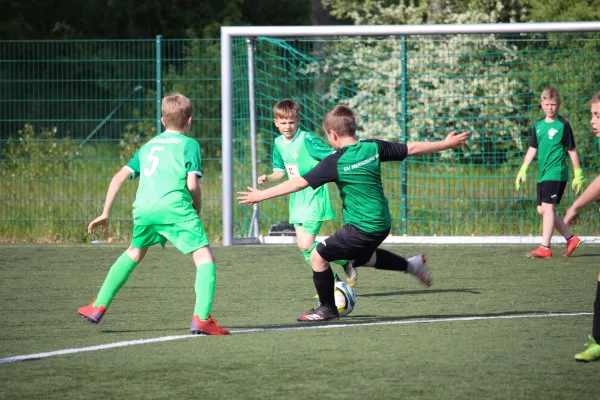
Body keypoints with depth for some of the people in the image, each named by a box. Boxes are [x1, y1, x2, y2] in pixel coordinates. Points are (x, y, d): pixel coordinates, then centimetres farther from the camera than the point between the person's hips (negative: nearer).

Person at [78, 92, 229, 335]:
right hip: (175, 207, -5)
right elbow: (192, 184, -2)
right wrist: (197, 207, 16)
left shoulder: (148, 146, 26)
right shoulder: (189, 144, 11)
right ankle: (201, 318, -18)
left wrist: (105, 213, 22)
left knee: (134, 253, 29)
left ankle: (98, 307, 31)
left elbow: (119, 177, 20)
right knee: (204, 257, -1)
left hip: (143, 208, 5)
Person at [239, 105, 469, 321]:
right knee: (360, 258, 33)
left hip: (361, 228, -8)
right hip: (382, 224, 8)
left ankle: (328, 309, 11)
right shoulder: (373, 147, -2)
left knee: (318, 256, 3)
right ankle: (412, 265, 33)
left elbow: (299, 183, -19)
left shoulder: (335, 163, -18)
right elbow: (412, 149, 4)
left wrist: (262, 195, -13)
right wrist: (447, 144, 17)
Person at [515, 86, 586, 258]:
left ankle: (545, 247, -14)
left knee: (547, 207, -14)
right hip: (543, 174, 7)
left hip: (556, 173, -7)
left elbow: (572, 150, -1)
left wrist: (578, 174, -1)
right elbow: (532, 149, 19)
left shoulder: (563, 125, -5)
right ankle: (571, 239, 20)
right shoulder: (538, 125, 11)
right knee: (542, 210, 7)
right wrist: (523, 169, 14)